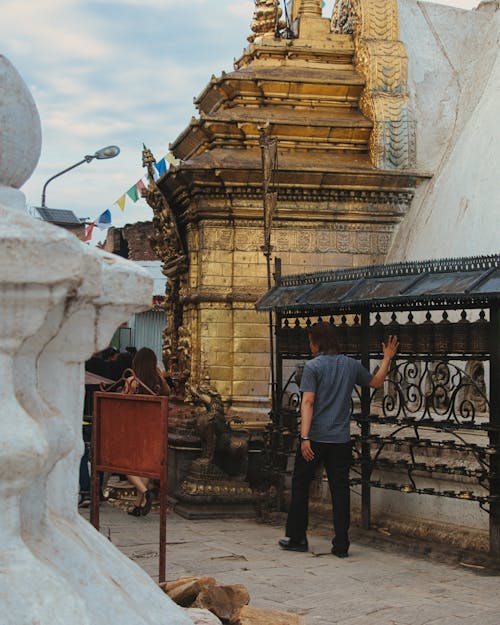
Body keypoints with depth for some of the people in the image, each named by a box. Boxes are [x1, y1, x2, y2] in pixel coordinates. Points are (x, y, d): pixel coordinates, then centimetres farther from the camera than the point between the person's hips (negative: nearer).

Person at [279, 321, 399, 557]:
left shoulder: (313, 366, -8)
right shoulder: (351, 365, 6)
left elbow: (308, 402, -15)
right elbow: (376, 382, 23)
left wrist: (305, 437, -18)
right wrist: (387, 359, 37)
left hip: (315, 438, -4)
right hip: (341, 440, 4)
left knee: (300, 485, 11)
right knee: (340, 489, 6)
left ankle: (296, 537, 15)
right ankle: (341, 544, 5)